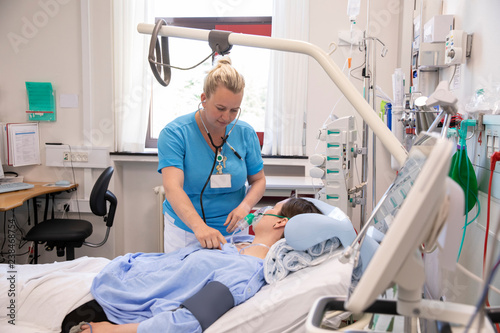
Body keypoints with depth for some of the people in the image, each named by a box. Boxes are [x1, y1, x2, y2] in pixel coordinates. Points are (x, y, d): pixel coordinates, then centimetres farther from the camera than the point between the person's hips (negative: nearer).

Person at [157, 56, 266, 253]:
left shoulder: (245, 133, -3)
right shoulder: (174, 133, -15)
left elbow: (258, 180, 5)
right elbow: (172, 188, -26)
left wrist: (244, 206, -16)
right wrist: (199, 226, -42)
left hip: (232, 230, 2)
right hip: (185, 228, -2)